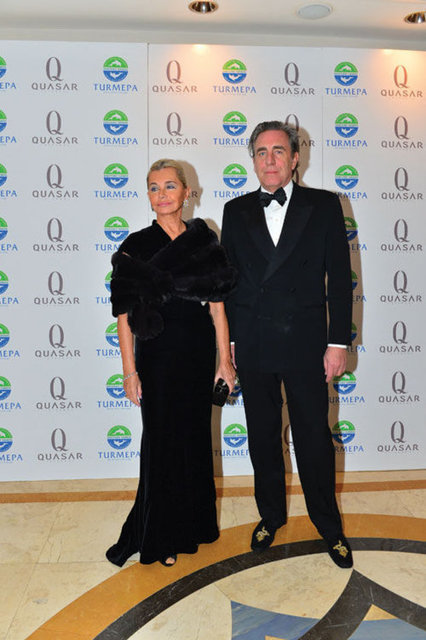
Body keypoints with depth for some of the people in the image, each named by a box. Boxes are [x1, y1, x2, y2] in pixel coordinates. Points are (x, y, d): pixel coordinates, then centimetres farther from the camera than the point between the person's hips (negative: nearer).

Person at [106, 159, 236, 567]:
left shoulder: (205, 241, 3)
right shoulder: (137, 246, -4)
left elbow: (217, 305, 3)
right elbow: (124, 313, -6)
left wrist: (225, 360, 1)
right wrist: (129, 370, -9)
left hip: (198, 354, 3)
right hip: (158, 354, -2)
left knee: (196, 437, 13)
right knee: (162, 442, 7)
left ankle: (192, 524, 35)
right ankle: (161, 537, 28)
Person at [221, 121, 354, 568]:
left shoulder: (324, 206, 2)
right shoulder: (236, 211, 7)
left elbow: (339, 277, -1)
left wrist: (338, 342, -6)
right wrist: (227, 342, 3)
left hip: (305, 342, -2)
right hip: (253, 346, 2)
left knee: (314, 438, 7)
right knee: (262, 436, 14)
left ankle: (329, 526, 29)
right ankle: (271, 516, 35)